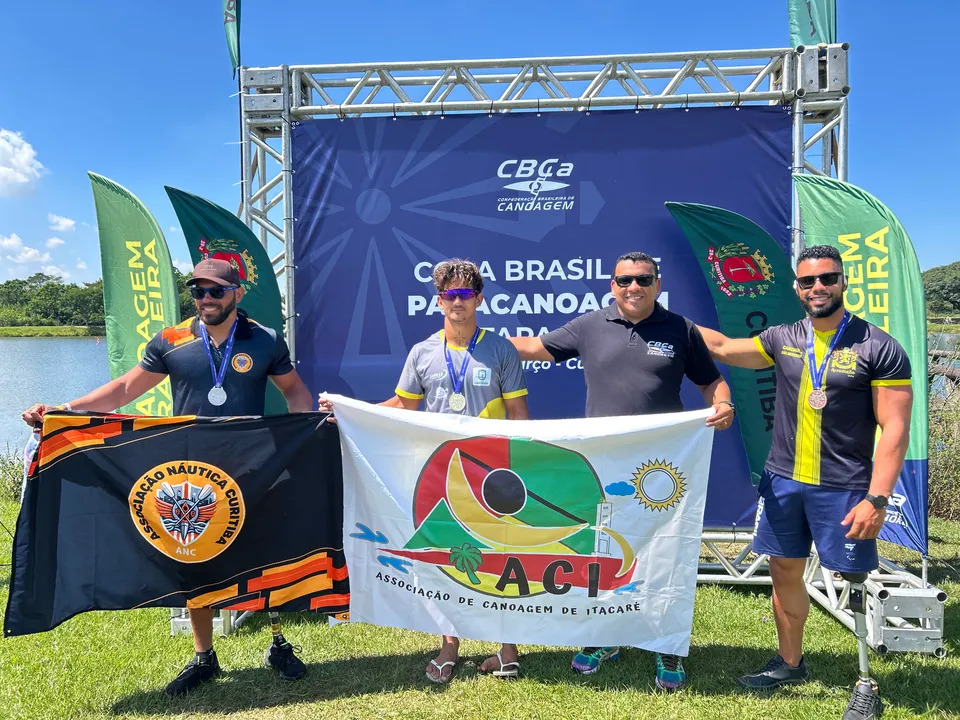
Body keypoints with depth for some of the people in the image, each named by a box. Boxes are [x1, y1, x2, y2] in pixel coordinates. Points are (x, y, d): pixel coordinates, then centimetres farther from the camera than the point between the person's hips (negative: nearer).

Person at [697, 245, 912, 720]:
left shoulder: (879, 348, -9)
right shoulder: (782, 340, 5)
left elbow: (895, 429, -11)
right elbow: (724, 348, 19)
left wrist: (877, 498, -17)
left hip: (843, 490, -4)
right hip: (783, 482, 5)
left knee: (855, 583, 3)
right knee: (784, 573, 14)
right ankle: (790, 663, 33)